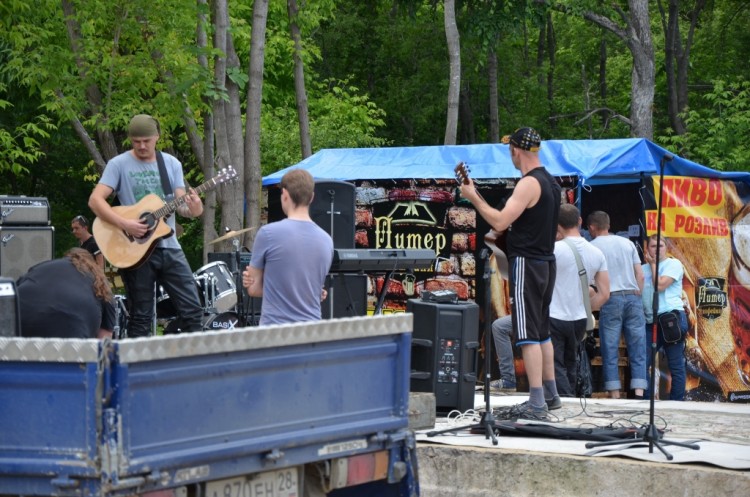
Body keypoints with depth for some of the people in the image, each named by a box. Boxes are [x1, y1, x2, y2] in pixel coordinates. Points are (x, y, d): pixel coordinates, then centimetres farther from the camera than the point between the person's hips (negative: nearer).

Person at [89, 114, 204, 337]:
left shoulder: (172, 164, 9)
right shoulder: (119, 164, -3)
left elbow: (181, 204, 5)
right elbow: (95, 200, -10)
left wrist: (194, 209, -19)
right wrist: (124, 223, -23)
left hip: (169, 247, 4)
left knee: (192, 309, 0)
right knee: (141, 318, 0)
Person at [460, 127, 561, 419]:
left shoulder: (529, 183, -17)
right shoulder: (550, 182, 14)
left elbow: (500, 222, -24)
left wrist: (474, 198, -13)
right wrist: (506, 229, 19)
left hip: (527, 263, -10)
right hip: (546, 262, 10)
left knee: (528, 335, -10)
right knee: (542, 332, 18)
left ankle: (536, 404, -14)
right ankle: (551, 395, 23)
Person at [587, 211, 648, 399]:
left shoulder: (592, 247, 5)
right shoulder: (627, 243, 15)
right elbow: (640, 275, 11)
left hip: (611, 299, -3)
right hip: (633, 297, 3)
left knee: (610, 350, 0)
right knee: (637, 349, 2)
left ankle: (614, 395, -5)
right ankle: (639, 392, -9)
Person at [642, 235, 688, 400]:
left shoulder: (673, 264, 2)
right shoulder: (643, 268, 19)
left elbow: (659, 286, -10)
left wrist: (653, 264, 0)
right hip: (651, 321, 6)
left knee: (676, 365, -3)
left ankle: (676, 403, 0)